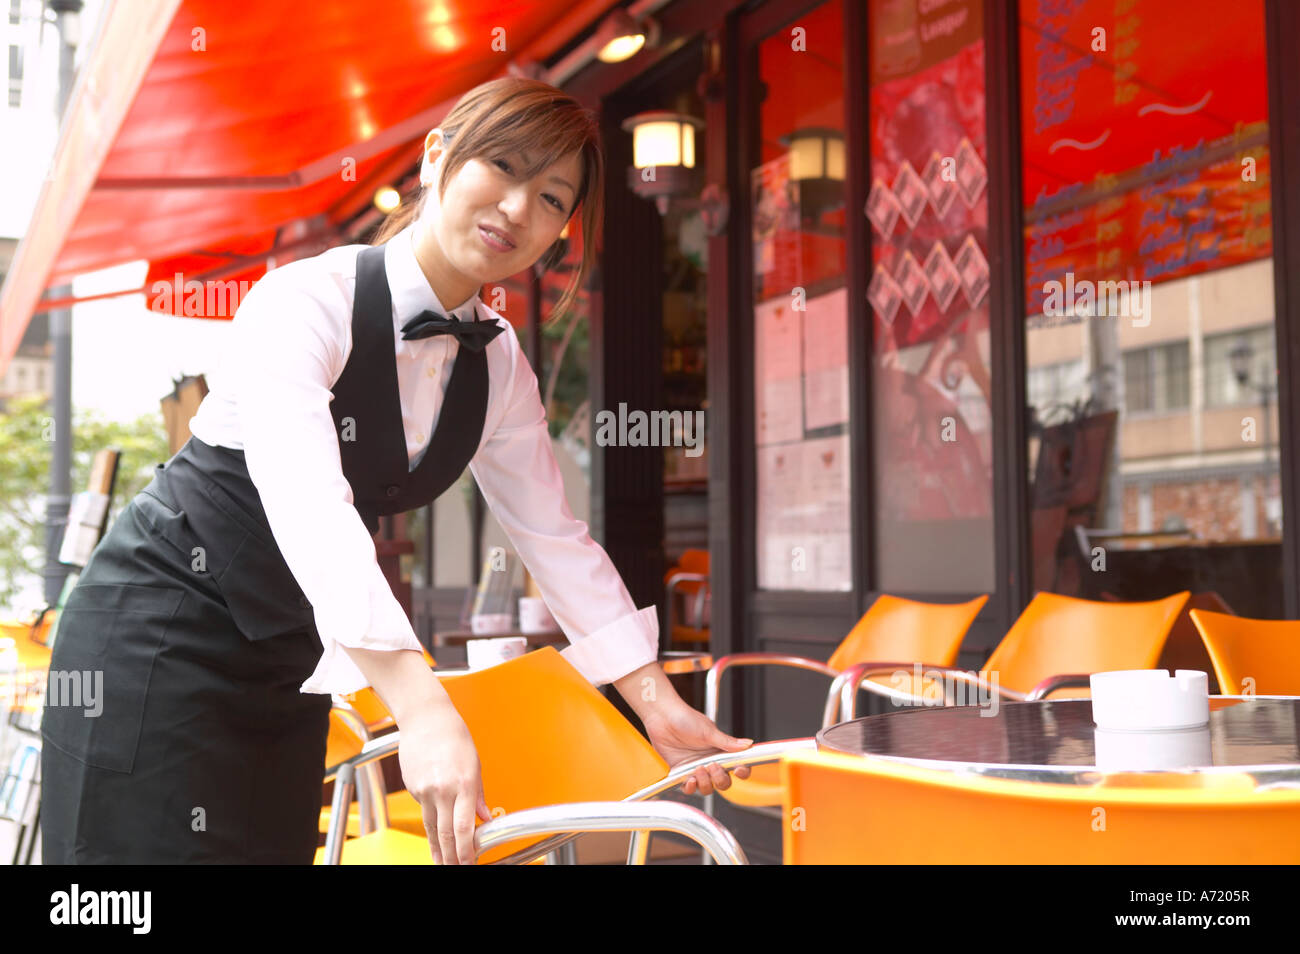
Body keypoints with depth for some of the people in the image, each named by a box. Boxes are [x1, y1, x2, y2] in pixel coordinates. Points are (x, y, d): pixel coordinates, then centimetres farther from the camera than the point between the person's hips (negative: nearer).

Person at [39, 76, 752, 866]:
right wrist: (422, 709, -46)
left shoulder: (498, 366, 0)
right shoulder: (305, 301, -22)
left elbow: (556, 539, 6)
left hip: (287, 665, 6)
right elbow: (308, 505, -36)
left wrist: (660, 705, 0)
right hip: (158, 640, -6)